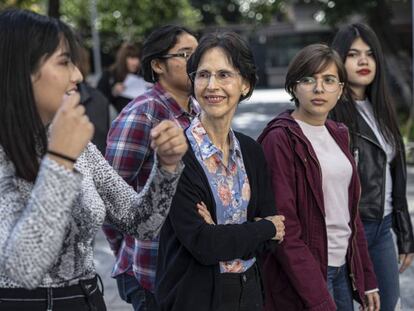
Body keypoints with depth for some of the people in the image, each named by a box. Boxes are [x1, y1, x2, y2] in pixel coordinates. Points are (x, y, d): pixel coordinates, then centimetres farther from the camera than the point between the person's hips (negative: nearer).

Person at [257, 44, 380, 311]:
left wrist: (367, 278, 10)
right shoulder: (280, 139, -13)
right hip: (303, 274, -7)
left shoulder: (338, 134, 9)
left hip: (344, 268, 7)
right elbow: (284, 226, -18)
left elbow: (350, 211, 14)